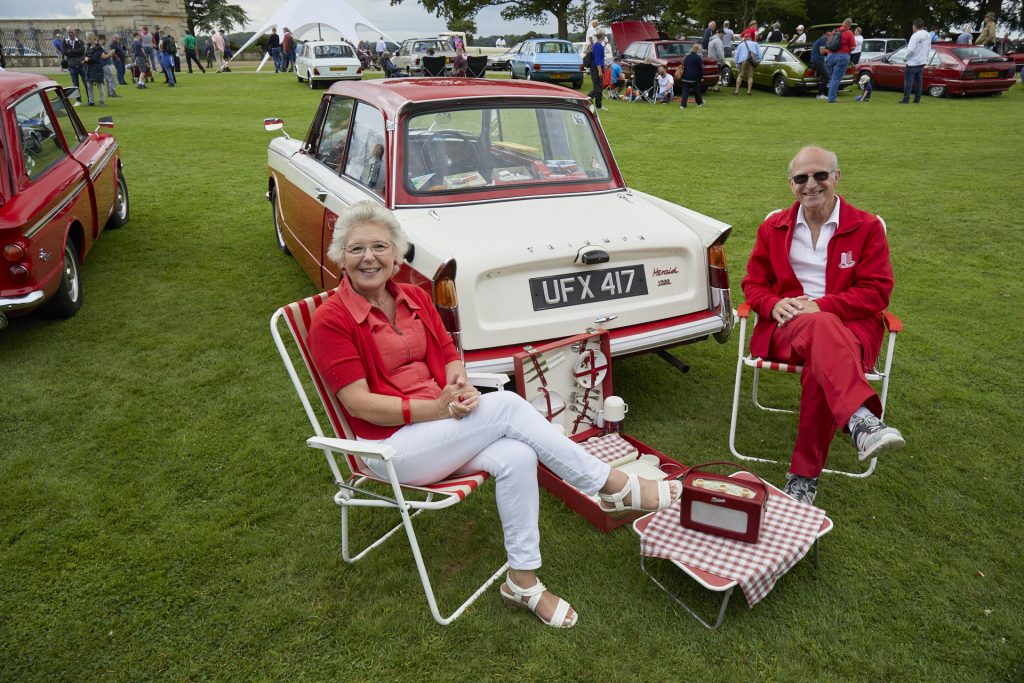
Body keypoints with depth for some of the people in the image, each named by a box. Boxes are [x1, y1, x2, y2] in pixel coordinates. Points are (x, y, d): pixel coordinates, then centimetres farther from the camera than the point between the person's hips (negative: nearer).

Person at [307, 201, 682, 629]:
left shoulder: (415, 298, 7)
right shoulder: (330, 320, -11)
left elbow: (449, 356, 11)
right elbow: (359, 403, -16)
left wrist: (460, 387, -13)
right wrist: (437, 408, -24)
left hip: (439, 425, 6)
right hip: (391, 446, -6)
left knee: (516, 457, -24)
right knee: (506, 405, -25)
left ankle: (523, 582, -10)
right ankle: (615, 487, -14)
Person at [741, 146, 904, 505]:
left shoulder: (867, 227, 7)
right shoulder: (773, 227, 15)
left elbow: (877, 292, -1)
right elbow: (753, 284, 15)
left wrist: (820, 305, -16)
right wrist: (775, 304, -10)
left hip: (849, 325, 0)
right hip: (786, 326, 1)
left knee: (820, 371, -37)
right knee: (823, 329, -39)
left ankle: (805, 477, -30)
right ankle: (860, 421, -57)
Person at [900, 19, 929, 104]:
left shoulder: (915, 36, -19)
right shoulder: (927, 35, 8)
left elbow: (910, 49, -25)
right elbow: (929, 48, 11)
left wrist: (907, 57, -9)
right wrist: (925, 57, 19)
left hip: (913, 62, -8)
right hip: (922, 61, 8)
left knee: (908, 80, -3)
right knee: (918, 80, 13)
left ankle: (906, 99, -6)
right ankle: (917, 99, 14)